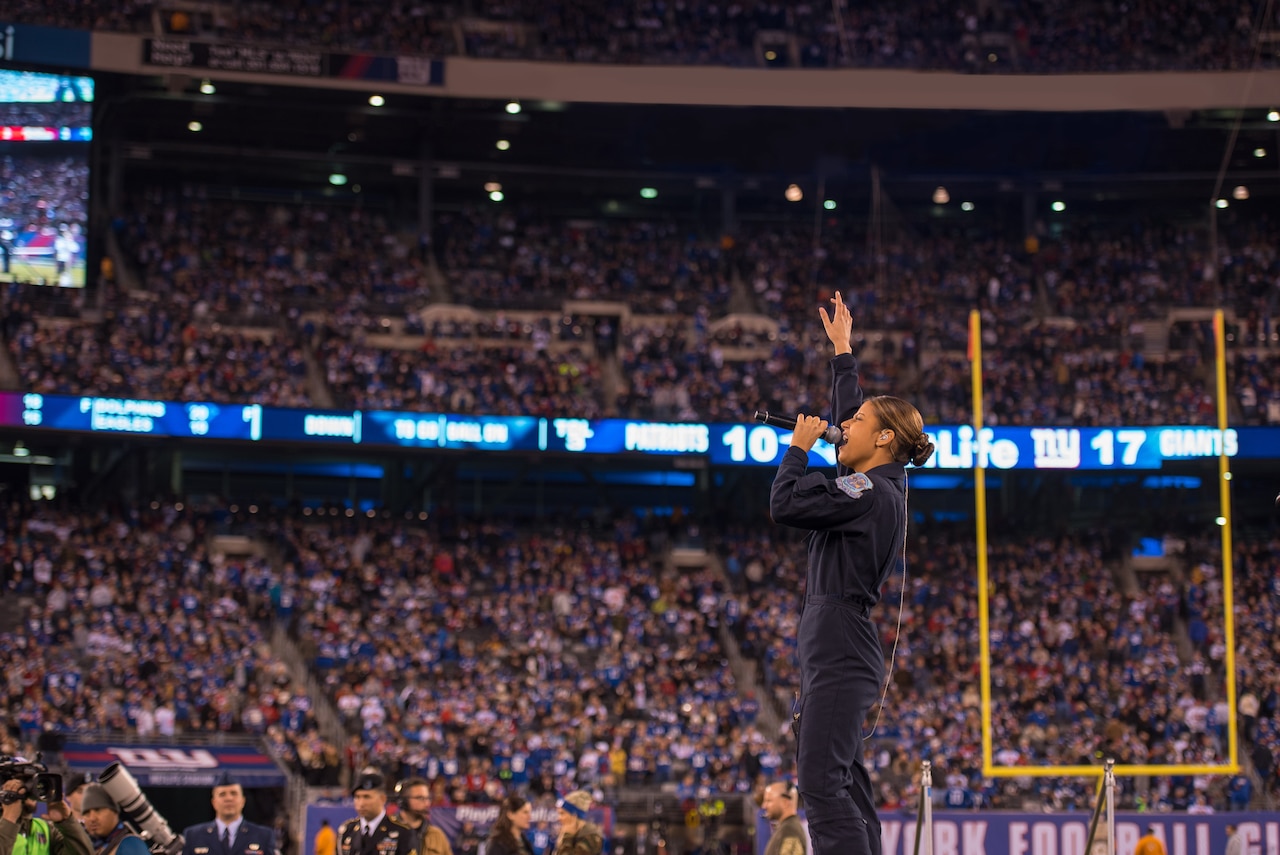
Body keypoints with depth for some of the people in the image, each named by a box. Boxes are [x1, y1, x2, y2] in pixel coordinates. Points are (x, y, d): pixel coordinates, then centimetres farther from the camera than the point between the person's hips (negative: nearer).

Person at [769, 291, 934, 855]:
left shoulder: (871, 493, -13)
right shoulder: (881, 484, 15)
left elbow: (786, 505, -18)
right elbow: (847, 412, 31)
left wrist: (799, 447, -3)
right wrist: (841, 349, 40)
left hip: (840, 653, -10)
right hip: (831, 650, 10)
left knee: (822, 784, -17)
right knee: (844, 787, 8)